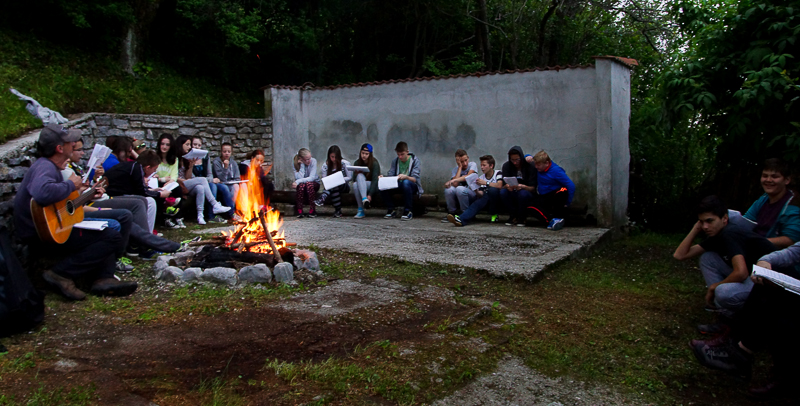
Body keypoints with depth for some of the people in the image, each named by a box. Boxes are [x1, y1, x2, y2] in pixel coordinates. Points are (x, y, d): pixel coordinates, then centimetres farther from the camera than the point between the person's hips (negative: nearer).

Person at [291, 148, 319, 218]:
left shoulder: (313, 161, -19)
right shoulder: (295, 162, -16)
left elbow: (312, 178, -26)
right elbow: (299, 177, -26)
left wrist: (298, 181, -36)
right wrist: (302, 165, -30)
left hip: (314, 183, 0)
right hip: (300, 185, 1)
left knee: (309, 183, -35)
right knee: (301, 185, -35)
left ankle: (312, 211, -29)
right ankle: (299, 211, -29)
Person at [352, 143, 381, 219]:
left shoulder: (375, 163, -10)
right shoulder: (357, 163, 2)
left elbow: (375, 180, -18)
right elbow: (354, 178, 4)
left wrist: (370, 195, -29)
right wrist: (354, 182, -22)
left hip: (373, 187, -4)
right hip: (359, 188, 4)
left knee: (360, 177, -31)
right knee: (356, 183, -33)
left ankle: (365, 200, -43)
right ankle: (360, 210, -39)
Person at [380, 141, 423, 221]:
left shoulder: (415, 160, -7)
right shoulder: (395, 161, 7)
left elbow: (415, 179, -17)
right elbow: (390, 175, 1)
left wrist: (406, 177, -39)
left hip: (412, 187, -4)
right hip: (398, 186, 4)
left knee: (406, 182, -40)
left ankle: (408, 211, -28)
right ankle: (391, 210, -9)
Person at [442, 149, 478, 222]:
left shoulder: (472, 165, -1)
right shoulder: (454, 170, 4)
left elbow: (469, 176, -21)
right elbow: (455, 184, -15)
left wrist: (453, 180, -32)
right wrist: (460, 167, -10)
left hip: (472, 194, -3)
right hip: (458, 198, 3)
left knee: (460, 189, -34)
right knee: (449, 189, -28)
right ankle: (452, 213, -7)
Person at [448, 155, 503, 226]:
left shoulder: (498, 173, -1)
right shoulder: (481, 178, 9)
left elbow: (499, 185, -21)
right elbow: (481, 194, -1)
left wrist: (486, 183, -29)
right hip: (487, 201, 3)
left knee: (492, 190, -35)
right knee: (477, 202, -30)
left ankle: (494, 214, -15)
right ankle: (462, 219, -53)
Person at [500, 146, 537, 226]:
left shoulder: (530, 166, -12)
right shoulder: (506, 166, -3)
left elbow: (533, 188, -16)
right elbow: (503, 185, -7)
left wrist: (522, 186, -37)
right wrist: (507, 186, -33)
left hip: (527, 193, -3)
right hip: (513, 194, 3)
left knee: (523, 193, -37)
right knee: (502, 192, -29)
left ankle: (521, 218, -12)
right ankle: (513, 217, -10)